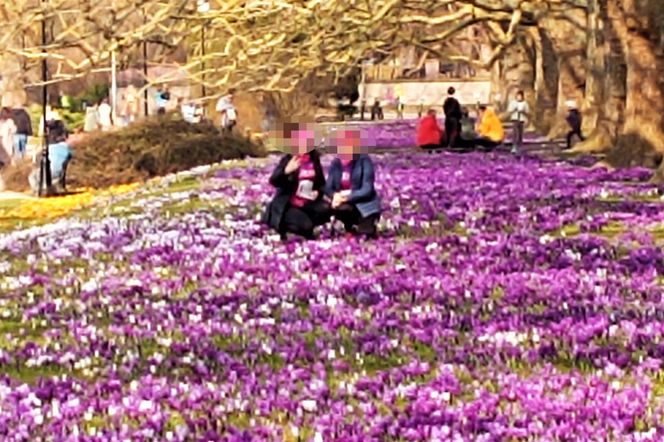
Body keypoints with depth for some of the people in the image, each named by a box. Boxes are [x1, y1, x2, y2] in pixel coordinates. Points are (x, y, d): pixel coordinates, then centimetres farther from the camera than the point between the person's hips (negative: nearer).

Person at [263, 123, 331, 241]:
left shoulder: (314, 159, 5)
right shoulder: (288, 159, -10)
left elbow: (321, 183, 15)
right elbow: (273, 181, -19)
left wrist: (318, 192, -8)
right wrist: (286, 170, -38)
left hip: (307, 204, 5)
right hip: (288, 205, -5)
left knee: (326, 209, -24)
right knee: (305, 226, -30)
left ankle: (307, 230, -1)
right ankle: (282, 226, 0)